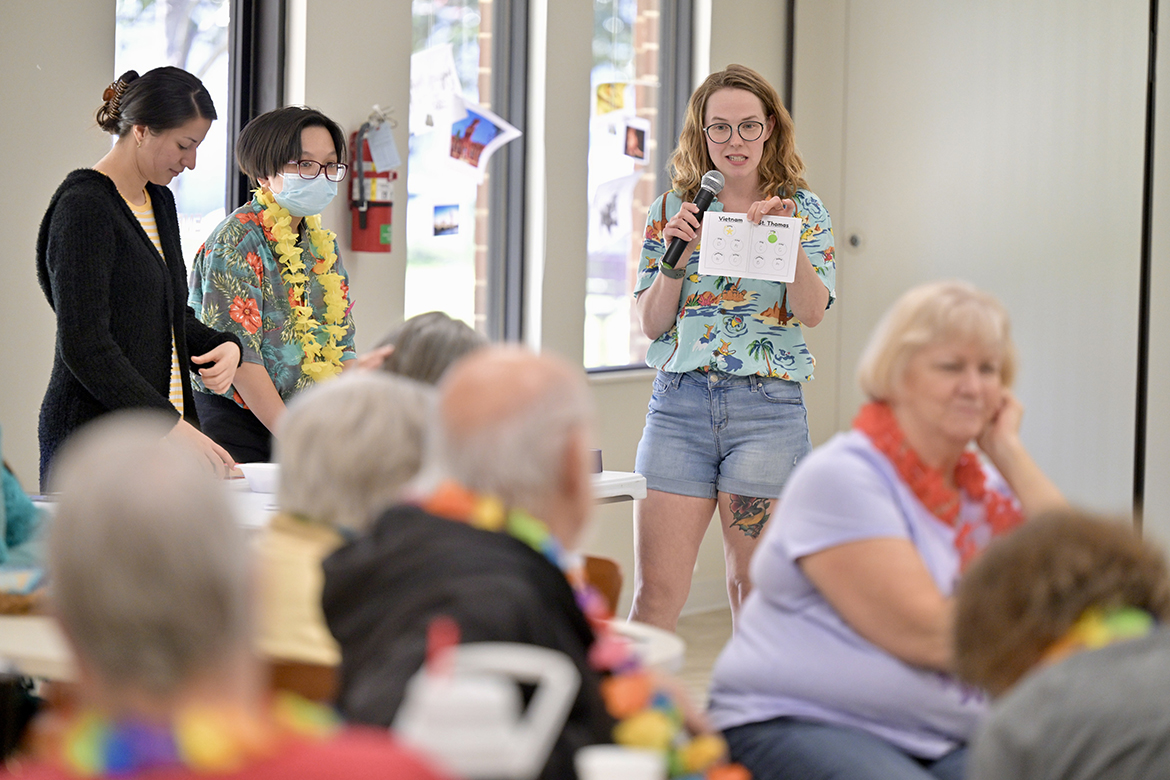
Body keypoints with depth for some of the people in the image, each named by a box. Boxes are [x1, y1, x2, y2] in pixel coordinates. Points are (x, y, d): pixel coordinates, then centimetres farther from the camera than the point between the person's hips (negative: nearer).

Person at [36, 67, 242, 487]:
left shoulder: (160, 202, 15)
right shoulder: (83, 207, -12)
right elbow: (84, 345, -19)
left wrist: (223, 345, 2)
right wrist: (173, 425, -24)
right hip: (94, 441, -8)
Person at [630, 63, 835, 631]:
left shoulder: (802, 210, 5)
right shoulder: (671, 211, 10)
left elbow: (811, 312, -8)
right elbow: (650, 323, 7)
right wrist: (675, 256, -7)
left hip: (767, 406, -1)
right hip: (679, 401, 1)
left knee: (755, 590, 5)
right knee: (654, 593, -3)